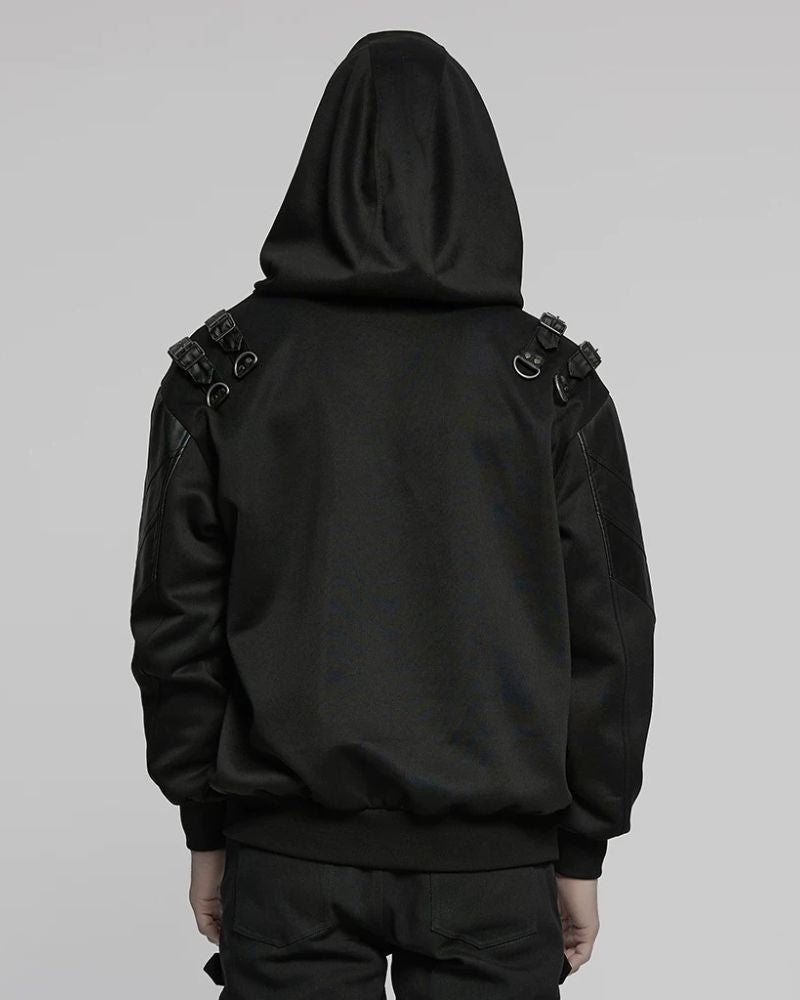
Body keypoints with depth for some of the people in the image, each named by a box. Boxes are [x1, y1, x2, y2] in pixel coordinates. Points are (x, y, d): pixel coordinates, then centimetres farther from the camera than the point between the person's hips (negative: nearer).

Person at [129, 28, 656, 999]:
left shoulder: (223, 369, -4)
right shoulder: (553, 380, -5)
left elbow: (176, 617, -1)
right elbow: (607, 627, -3)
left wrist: (206, 825, 9)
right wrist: (581, 847, 6)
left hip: (289, 851, 1)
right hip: (492, 859, 0)